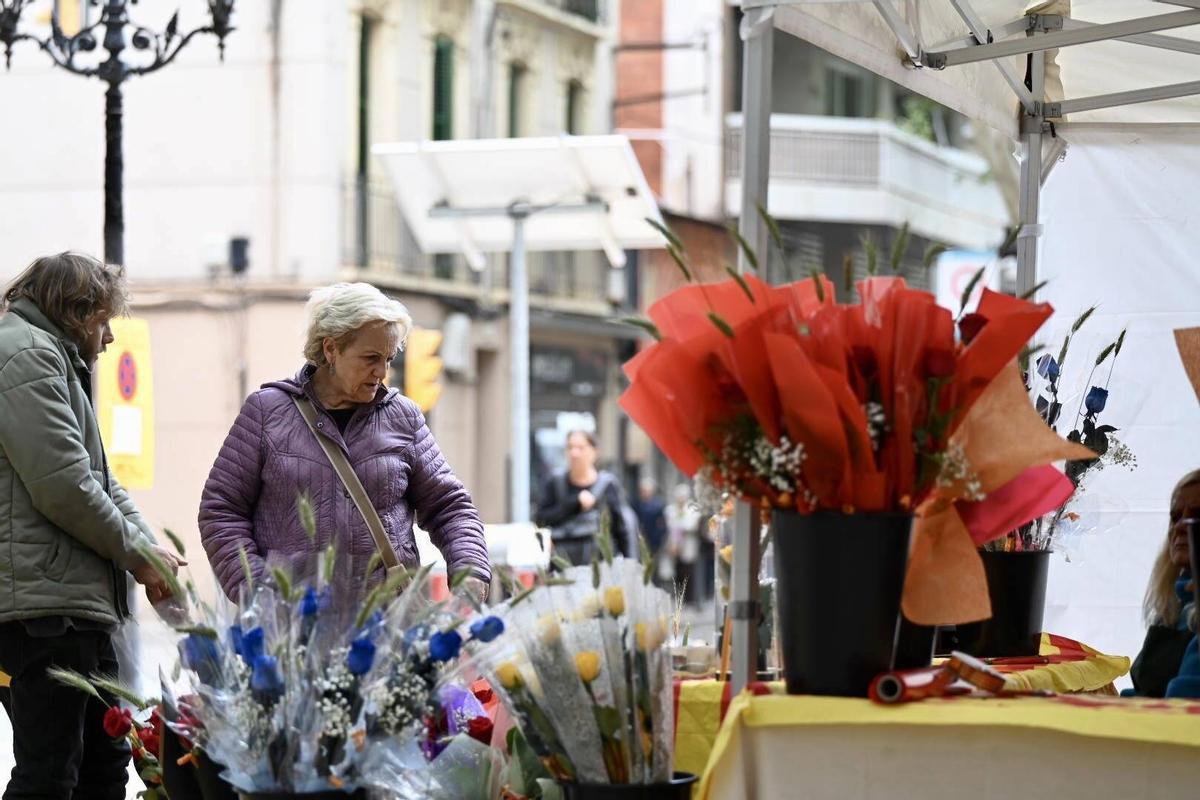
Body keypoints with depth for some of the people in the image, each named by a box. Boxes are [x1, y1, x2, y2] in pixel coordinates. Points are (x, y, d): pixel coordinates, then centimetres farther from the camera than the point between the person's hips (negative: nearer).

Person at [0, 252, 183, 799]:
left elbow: (100, 481, 24)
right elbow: (63, 487, -18)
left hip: (78, 607, 11)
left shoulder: (54, 361, 25)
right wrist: (138, 554, -6)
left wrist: (150, 552, 7)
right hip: (45, 604, -11)